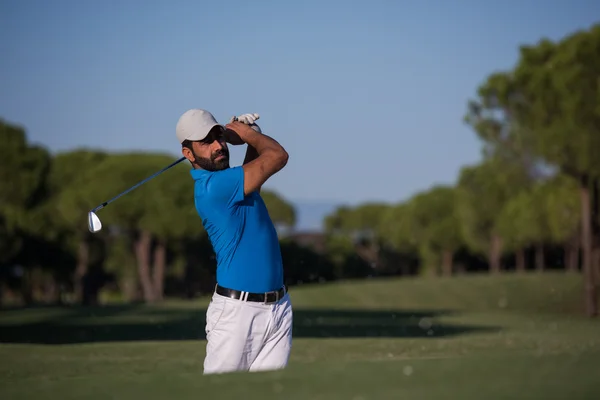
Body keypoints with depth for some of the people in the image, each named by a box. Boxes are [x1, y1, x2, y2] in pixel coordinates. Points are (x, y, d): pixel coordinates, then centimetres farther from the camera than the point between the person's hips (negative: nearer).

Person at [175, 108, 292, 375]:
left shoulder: (228, 180, 11)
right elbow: (278, 156, -11)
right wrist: (249, 133, 9)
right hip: (237, 310, -8)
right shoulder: (213, 186, -16)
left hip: (278, 306, 8)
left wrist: (251, 136, 10)